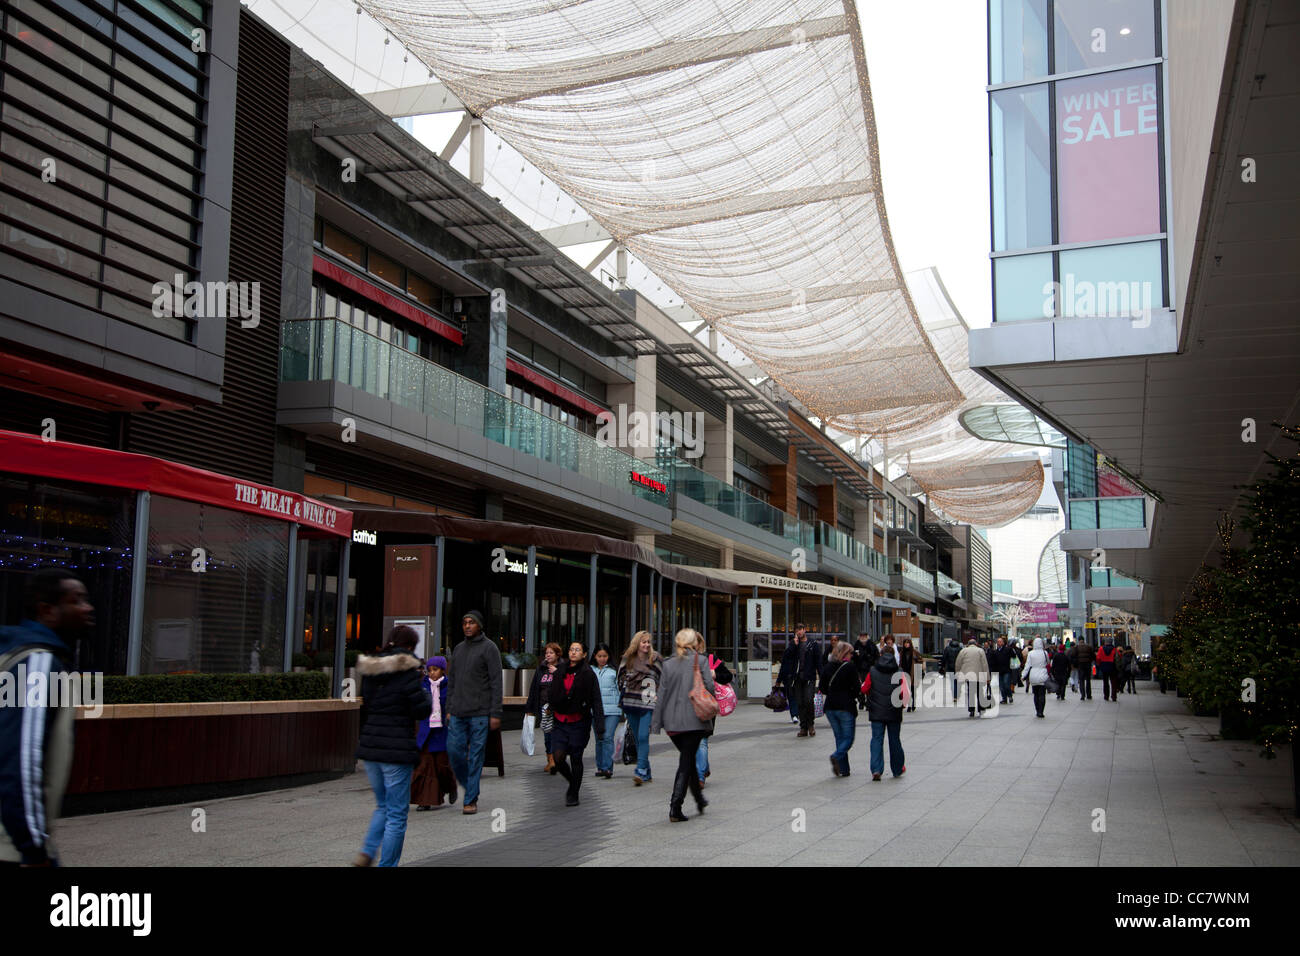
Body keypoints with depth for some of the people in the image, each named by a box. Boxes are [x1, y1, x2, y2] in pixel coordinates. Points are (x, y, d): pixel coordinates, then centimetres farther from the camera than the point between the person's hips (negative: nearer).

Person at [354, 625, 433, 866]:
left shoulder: (370, 671, 8)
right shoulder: (408, 673, -11)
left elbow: (366, 707, 15)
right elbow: (422, 710, -8)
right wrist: (426, 695, 8)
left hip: (370, 747, 6)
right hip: (397, 750, -6)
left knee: (383, 807, 23)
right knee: (397, 814, 5)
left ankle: (366, 853, 10)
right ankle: (387, 863, 6)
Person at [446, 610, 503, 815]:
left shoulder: (489, 648, -2)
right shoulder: (458, 649, 16)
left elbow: (496, 682, -7)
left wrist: (495, 714, -12)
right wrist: (449, 709, 13)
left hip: (480, 713, -5)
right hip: (458, 713, 5)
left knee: (476, 756, -3)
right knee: (453, 750, 0)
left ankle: (471, 800, 4)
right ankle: (469, 785, 23)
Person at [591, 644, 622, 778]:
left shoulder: (614, 671, 6)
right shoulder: (590, 671, 10)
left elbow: (619, 690, 9)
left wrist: (621, 708, 5)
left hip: (612, 710, -2)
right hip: (596, 710, 2)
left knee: (608, 737, -12)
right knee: (599, 739, 7)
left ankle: (608, 768, -13)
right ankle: (600, 767, 17)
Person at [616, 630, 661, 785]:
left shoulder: (655, 659, 1)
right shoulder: (628, 659, 8)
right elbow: (621, 678, 20)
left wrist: (656, 695, -2)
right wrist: (626, 691, 11)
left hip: (648, 704, -4)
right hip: (631, 704, 4)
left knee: (643, 737, -16)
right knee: (637, 739, 8)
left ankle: (641, 771, -18)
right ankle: (647, 773, 17)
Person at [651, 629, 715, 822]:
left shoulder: (668, 664, 5)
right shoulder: (700, 661, -4)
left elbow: (662, 694, 4)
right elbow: (709, 687, -11)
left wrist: (656, 722, 6)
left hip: (672, 721, 4)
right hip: (694, 720, -4)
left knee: (687, 758, 20)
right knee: (686, 762, 0)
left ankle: (699, 798, 30)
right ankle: (675, 807, -6)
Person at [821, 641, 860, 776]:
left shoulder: (827, 667, 5)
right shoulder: (850, 667, -9)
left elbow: (823, 689, 8)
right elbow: (856, 688, -11)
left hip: (830, 707, 5)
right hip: (846, 707, -5)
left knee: (839, 738, 14)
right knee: (848, 738, 3)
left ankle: (844, 769, 9)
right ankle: (837, 756, -24)